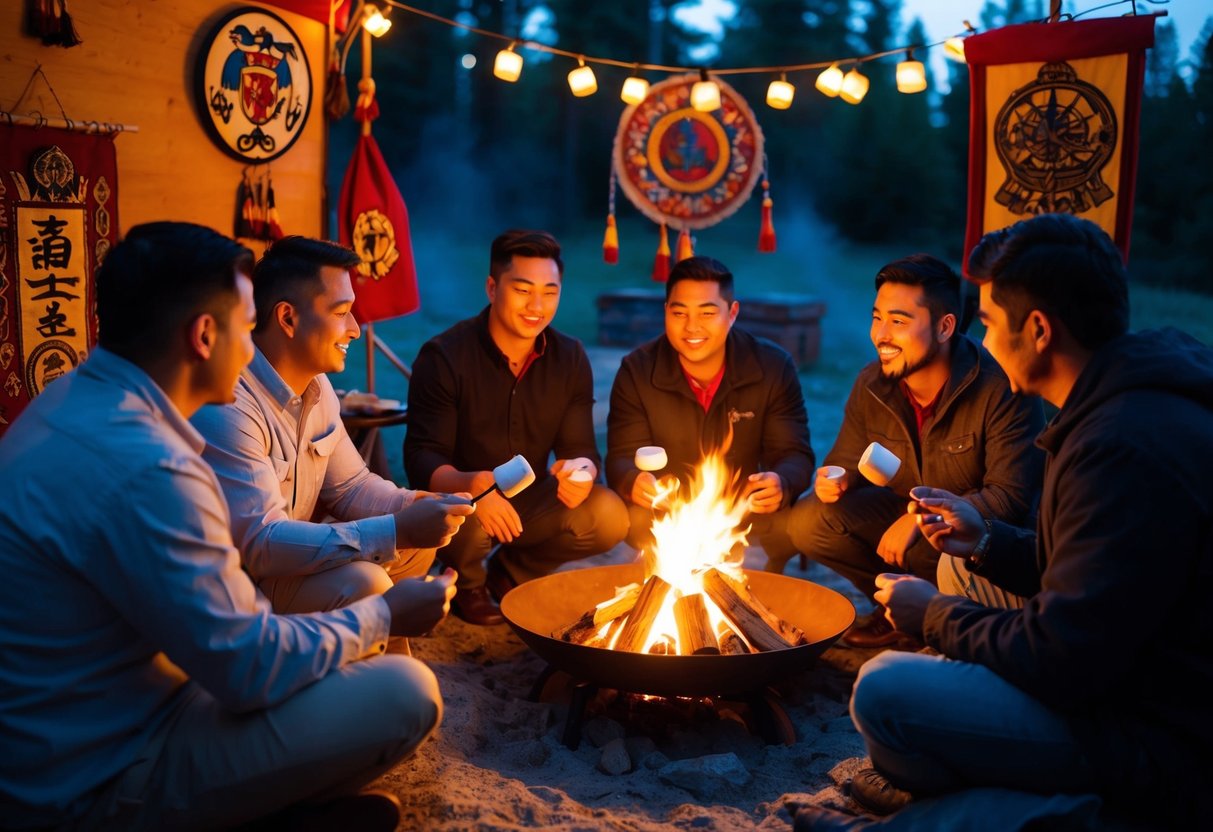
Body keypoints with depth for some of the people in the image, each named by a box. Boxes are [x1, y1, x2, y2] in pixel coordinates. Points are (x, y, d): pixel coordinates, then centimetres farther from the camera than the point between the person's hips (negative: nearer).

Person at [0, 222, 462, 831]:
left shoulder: (77, 400, 2)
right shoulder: (142, 469, -31)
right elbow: (251, 671, -24)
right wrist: (383, 617, -8)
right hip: (97, 781, -10)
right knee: (405, 692, -16)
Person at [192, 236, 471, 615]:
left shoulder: (316, 384, 1)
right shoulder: (227, 405, -29)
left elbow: (349, 485, 9)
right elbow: (259, 544, -32)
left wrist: (415, 507, -12)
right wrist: (397, 530, -34)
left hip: (281, 555, 9)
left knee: (418, 544, 4)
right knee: (361, 583, -27)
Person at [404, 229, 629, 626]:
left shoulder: (570, 358, -3)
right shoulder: (443, 357, -15)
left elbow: (580, 447, -2)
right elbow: (422, 459, -19)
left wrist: (581, 469, -29)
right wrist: (474, 486, -42)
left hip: (531, 503, 4)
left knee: (609, 516, -21)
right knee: (468, 521, -38)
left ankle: (510, 572, 8)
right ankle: (467, 581, 3)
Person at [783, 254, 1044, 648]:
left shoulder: (1002, 388, -24)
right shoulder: (871, 386, -6)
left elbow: (1012, 498, -25)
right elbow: (848, 464, 4)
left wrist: (922, 518, -30)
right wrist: (834, 482, -21)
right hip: (909, 514, 5)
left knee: (958, 566, -39)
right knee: (807, 521, -14)